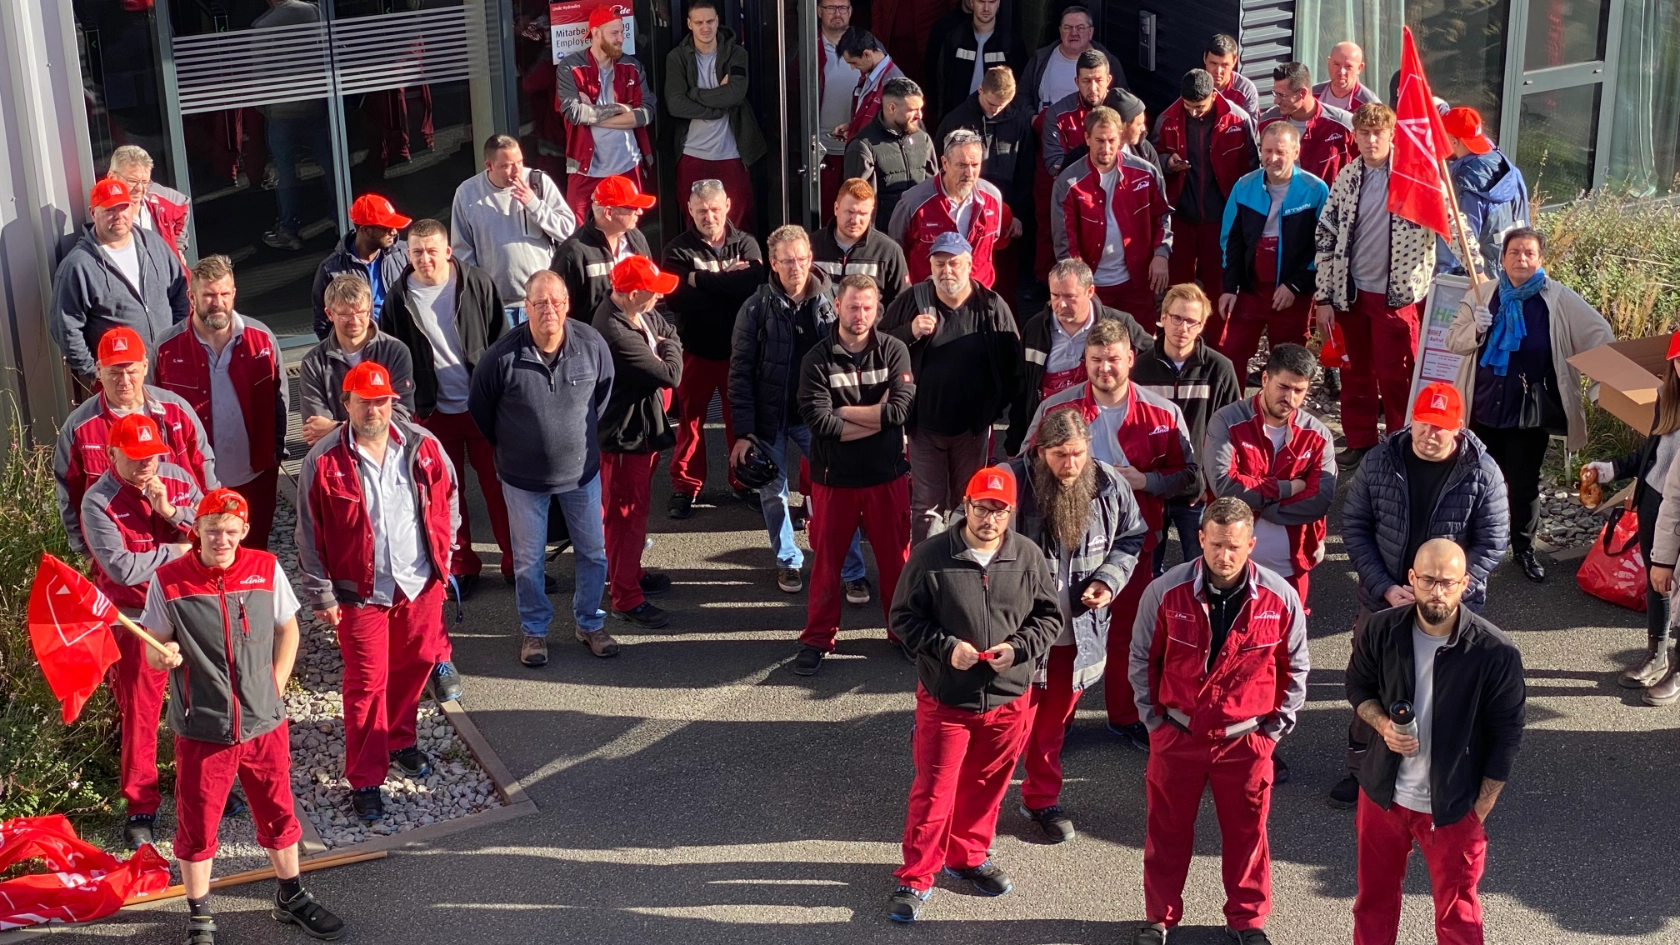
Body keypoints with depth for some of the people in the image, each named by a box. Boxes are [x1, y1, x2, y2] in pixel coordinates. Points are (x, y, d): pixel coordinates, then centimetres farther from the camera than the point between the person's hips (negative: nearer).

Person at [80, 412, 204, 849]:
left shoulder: (179, 478, -1)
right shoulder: (98, 502, -15)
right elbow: (122, 568, -23)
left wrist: (172, 512, -19)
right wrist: (177, 551, -14)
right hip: (136, 619, -4)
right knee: (138, 713, 4)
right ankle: (140, 807, 17)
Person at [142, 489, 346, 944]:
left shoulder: (266, 568, -5)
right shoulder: (169, 581, -10)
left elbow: (287, 630, 8)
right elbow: (153, 654, -2)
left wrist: (276, 687, 0)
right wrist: (165, 655, -24)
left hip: (264, 723, 2)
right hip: (202, 730, -2)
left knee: (278, 814, 16)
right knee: (197, 825, 9)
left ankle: (292, 899, 37)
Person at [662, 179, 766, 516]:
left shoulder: (746, 244, 1)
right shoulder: (678, 249, -3)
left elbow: (754, 283, -19)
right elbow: (675, 298, -18)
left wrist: (701, 279, -18)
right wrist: (726, 283, -17)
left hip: (740, 348, 1)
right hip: (696, 349, -1)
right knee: (690, 419, 6)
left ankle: (744, 481, 26)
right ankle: (685, 486, 17)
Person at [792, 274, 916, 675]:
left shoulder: (894, 351, -3)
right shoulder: (818, 359, -6)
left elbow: (901, 408, -16)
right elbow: (817, 420, -18)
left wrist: (845, 412, -13)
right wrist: (878, 417, -14)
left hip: (886, 475, 1)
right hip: (833, 476, -1)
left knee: (896, 556, 10)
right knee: (826, 560, 9)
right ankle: (818, 639, 21)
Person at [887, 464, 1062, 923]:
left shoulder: (1029, 557, -6)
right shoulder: (930, 556, -13)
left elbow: (1049, 616, 4)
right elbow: (903, 618, -6)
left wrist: (1018, 648, -14)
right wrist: (945, 647, -20)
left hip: (1008, 699, 3)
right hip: (945, 700, -3)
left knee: (986, 787, 19)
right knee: (933, 791, 4)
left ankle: (968, 858, 41)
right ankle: (915, 879, 18)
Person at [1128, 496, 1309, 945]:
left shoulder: (1280, 597, -11)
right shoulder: (1166, 591, -13)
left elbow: (1295, 668, 2)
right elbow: (1143, 659, 1)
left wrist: (1276, 728, 1)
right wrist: (1153, 719, 1)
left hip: (1246, 739, 0)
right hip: (1177, 734, 0)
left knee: (1246, 833, 13)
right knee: (1167, 830, 13)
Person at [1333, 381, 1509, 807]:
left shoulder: (1482, 473, -12)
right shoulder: (1380, 461, -8)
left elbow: (1492, 543, -8)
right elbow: (1354, 527, -3)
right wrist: (1386, 588, -12)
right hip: (1382, 600, 2)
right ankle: (1361, 770, 33)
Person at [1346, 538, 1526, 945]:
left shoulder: (1495, 653, -21)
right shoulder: (1383, 629, -12)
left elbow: (1505, 738, -10)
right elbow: (1358, 685, 6)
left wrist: (1481, 810, -8)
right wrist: (1382, 724, -15)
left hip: (1452, 807, -3)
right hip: (1383, 794, 3)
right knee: (1374, 896, 22)